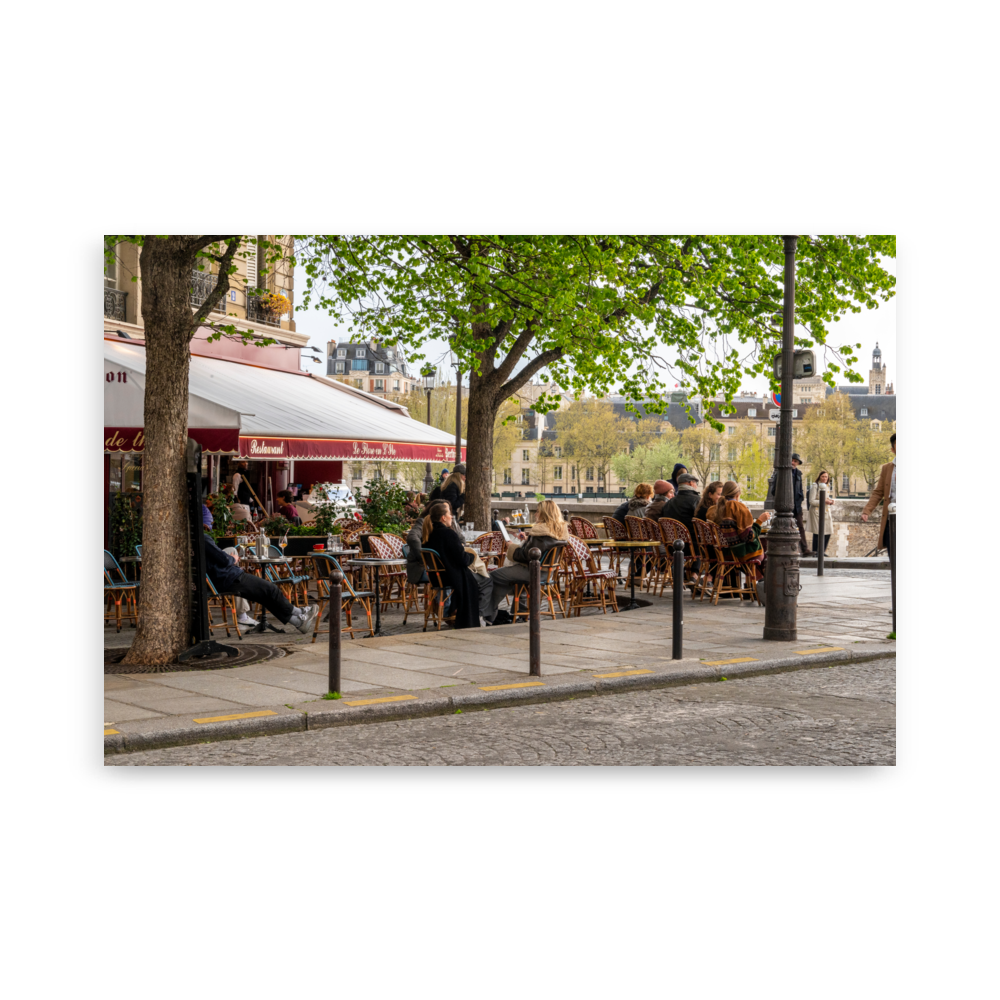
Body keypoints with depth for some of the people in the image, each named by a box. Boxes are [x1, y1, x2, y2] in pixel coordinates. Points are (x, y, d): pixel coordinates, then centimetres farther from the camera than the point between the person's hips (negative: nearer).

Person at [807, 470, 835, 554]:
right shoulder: (815, 486, -7)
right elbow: (811, 501, -13)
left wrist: (830, 501, 2)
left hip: (826, 512, 7)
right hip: (817, 512, -7)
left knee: (827, 533, 4)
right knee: (818, 533, -6)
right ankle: (815, 552, 3)